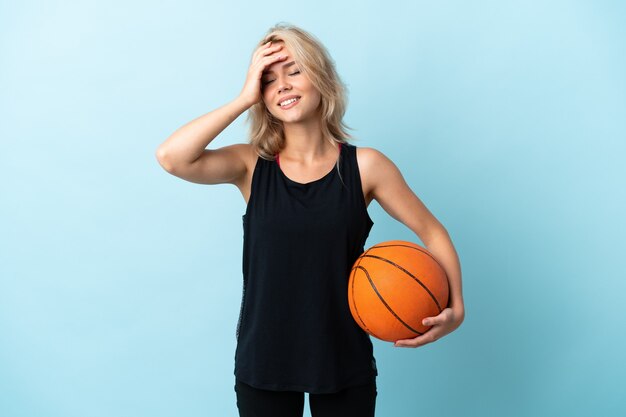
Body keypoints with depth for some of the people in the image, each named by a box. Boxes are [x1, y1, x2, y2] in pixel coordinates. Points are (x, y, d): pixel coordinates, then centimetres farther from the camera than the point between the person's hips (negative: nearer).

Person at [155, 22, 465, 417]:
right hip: (263, 362, 1)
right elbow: (171, 157, -20)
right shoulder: (252, 165, -5)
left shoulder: (365, 166, -7)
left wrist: (455, 306, -15)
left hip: (344, 363, 0)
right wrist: (244, 98, -17)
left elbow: (432, 232, -1)